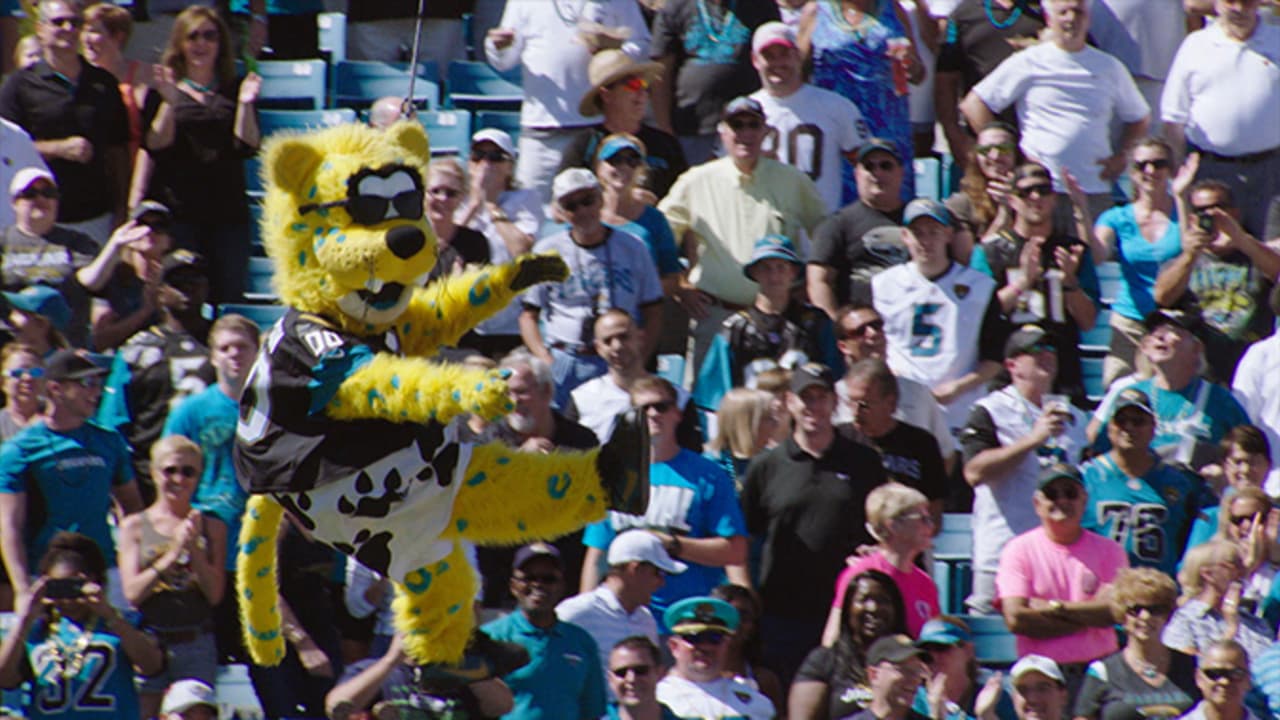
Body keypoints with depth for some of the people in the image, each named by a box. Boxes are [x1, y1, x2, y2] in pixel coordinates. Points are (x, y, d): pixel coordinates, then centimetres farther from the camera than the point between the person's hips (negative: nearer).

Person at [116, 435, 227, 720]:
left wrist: (194, 548, -9)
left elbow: (215, 594, 2)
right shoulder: (134, 526, 6)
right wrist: (172, 555, -13)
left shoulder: (212, 528, 9)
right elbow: (132, 593, -4)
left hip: (197, 645, 1)